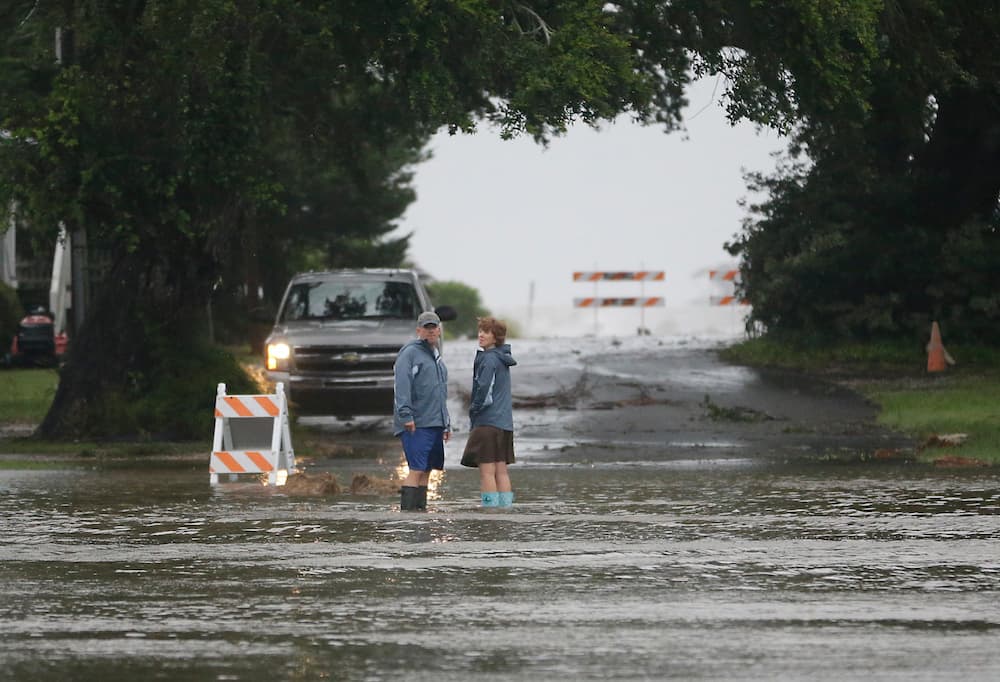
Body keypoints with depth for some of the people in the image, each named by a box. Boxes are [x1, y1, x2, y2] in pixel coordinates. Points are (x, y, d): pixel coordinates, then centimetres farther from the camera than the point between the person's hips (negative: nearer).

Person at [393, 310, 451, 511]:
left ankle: (421, 507, 9)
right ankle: (408, 508, -17)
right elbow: (402, 385, -15)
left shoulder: (437, 357, 23)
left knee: (427, 470, 7)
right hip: (416, 425, -8)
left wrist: (447, 423, 26)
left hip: (435, 423, 8)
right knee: (417, 469, -15)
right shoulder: (409, 353, -5)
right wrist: (406, 414, -24)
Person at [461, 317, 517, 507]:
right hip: (504, 422, 9)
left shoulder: (489, 359, -12)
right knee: (501, 470, 10)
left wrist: (474, 410, -3)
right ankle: (505, 506, 9)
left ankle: (491, 506, -10)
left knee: (487, 470, -8)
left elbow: (485, 390, -19)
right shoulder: (503, 359, 15)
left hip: (488, 421, -9)